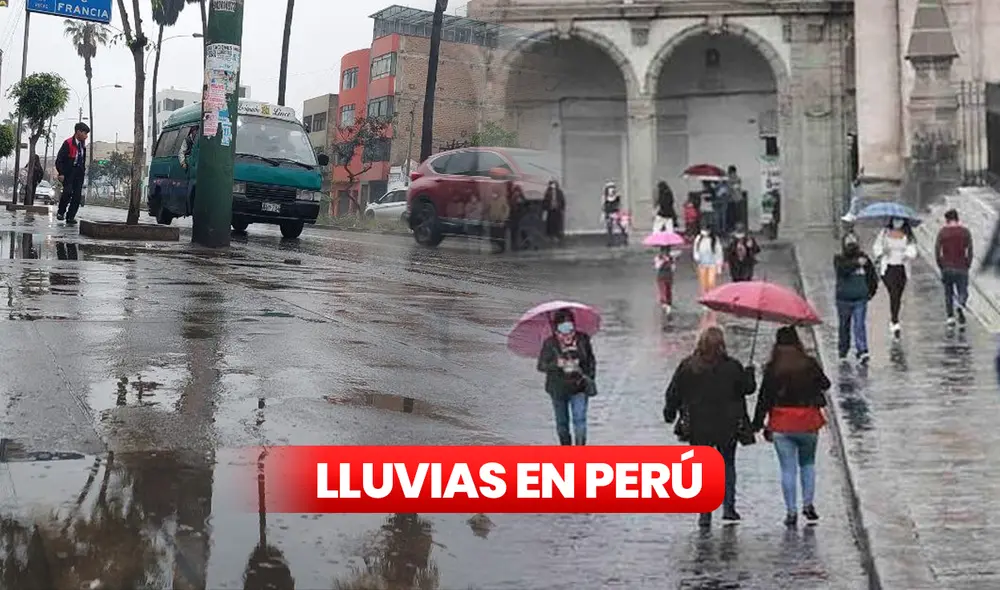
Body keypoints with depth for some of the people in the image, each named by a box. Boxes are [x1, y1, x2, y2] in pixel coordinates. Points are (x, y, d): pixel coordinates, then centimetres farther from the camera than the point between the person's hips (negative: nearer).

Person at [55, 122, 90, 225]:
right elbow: (59, 159, -11)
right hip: (68, 172, -6)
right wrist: (61, 173, -17)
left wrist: (83, 171, 15)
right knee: (68, 191, -21)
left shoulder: (83, 145, 11)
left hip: (79, 173, 6)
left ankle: (70, 217, 4)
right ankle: (61, 212, 0)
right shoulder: (68, 143, -10)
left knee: (77, 195, -2)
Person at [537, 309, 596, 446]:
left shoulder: (583, 340, -2)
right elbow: (541, 365, -10)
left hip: (579, 387, 0)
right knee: (562, 422, 12)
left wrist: (590, 375, 1)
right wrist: (556, 364, -27)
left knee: (580, 419, -12)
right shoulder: (550, 344, -8)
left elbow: (591, 360, 12)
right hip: (558, 388, 0)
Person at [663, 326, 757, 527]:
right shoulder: (732, 366, -7)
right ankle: (729, 507, 13)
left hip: (697, 427, 0)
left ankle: (705, 514, 3)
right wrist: (749, 373, 24)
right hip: (727, 427, 0)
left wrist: (670, 413, 15)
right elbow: (748, 388, 3)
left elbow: (673, 393, -1)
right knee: (727, 465, 17)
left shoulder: (687, 366, -5)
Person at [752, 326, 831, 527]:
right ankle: (808, 504, 14)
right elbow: (825, 384, 12)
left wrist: (758, 424, 2)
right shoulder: (809, 364, -4)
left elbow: (764, 398, -6)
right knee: (807, 464, 21)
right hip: (808, 424, 1)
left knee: (788, 469, 4)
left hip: (781, 425, -1)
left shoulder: (772, 369, -7)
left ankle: (791, 511, 5)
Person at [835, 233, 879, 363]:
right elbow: (842, 268, -26)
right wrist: (857, 263, -34)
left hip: (860, 299, 1)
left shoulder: (864, 258, 6)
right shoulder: (839, 259, -2)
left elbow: (873, 276, 16)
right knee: (844, 327, 11)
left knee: (860, 325, -9)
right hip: (844, 299, -1)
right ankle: (843, 352, 24)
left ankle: (862, 352, -14)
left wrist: (871, 291, 13)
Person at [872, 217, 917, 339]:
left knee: (898, 296, 6)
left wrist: (908, 255, -23)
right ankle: (895, 323, -21)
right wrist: (879, 254, -12)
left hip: (902, 268, 2)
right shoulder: (884, 232, 6)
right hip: (887, 267, -2)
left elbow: (912, 249, -1)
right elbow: (876, 247, 9)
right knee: (893, 292, -19)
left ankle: (893, 321, 26)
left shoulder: (908, 235, 8)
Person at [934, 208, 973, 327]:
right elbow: (969, 251, -6)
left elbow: (937, 250, -4)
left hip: (946, 268, 1)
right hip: (961, 268, -1)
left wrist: (940, 265, 6)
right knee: (963, 293, 8)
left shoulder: (942, 232, -1)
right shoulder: (965, 231, -2)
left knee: (948, 294, 13)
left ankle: (950, 317, 7)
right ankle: (960, 306, -24)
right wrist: (968, 265, 4)